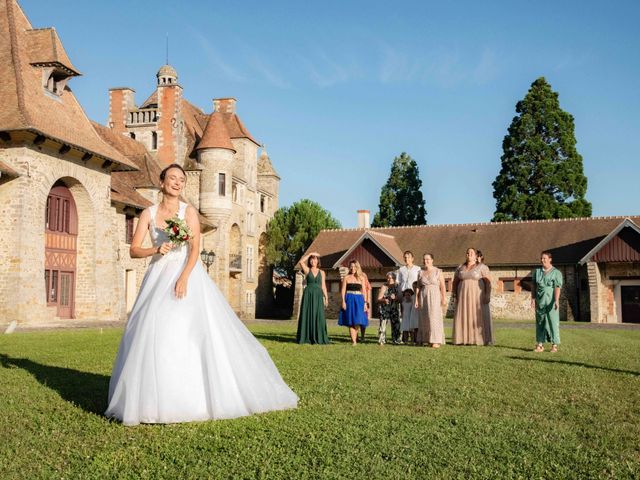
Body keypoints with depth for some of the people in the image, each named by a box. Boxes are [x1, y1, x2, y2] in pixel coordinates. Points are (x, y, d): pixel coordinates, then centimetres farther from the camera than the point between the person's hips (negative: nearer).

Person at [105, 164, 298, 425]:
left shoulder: (189, 211, 0)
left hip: (188, 274, -2)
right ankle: (151, 398, 7)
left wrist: (183, 277, -22)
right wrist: (156, 250, -15)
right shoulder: (148, 213, 6)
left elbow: (195, 249, -9)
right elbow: (134, 250, 4)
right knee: (153, 332, -3)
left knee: (196, 329, -10)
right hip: (159, 276, 2)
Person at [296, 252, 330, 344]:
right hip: (308, 294, -1)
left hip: (318, 295, 1)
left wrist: (326, 297, 1)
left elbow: (323, 286, 10)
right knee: (307, 315, -1)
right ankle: (306, 337, 3)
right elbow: (300, 262, -12)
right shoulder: (307, 270, 6)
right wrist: (310, 254, -7)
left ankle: (318, 338, 1)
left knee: (318, 316, -3)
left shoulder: (321, 272, 12)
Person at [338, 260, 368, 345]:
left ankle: (354, 338, 10)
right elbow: (343, 290, 2)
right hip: (349, 299, -1)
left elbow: (363, 291, 9)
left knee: (357, 321, -3)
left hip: (359, 300, 1)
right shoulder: (346, 277, 6)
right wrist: (343, 301, -9)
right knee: (351, 321, -3)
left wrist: (365, 303, 2)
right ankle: (353, 340, -3)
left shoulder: (361, 278, 9)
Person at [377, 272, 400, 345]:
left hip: (394, 309, 3)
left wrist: (395, 298, -12)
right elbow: (379, 299, -1)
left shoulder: (397, 287, 10)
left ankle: (396, 340, 6)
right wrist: (384, 300, -22)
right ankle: (381, 340, -8)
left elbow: (400, 298, 8)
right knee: (383, 324, -11)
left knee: (396, 325, -2)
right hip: (385, 309, -2)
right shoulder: (384, 287, 3)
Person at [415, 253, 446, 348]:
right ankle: (426, 340, 11)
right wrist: (416, 299, 3)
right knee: (424, 319, 3)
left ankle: (436, 341, -8)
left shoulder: (438, 271, -1)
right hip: (423, 296, 4)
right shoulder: (421, 272, 9)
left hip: (434, 296, -4)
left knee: (434, 317, -9)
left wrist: (444, 298, -11)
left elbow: (442, 286, -4)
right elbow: (418, 287, 9)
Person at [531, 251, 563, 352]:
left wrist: (556, 300, -19)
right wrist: (533, 299, 3)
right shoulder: (537, 271, 10)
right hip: (539, 302, 4)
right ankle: (540, 345, 11)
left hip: (551, 302, -4)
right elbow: (534, 286, 12)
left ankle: (554, 345, 4)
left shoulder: (556, 272, -2)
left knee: (553, 322, -3)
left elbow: (557, 287, -10)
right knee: (540, 322, 6)